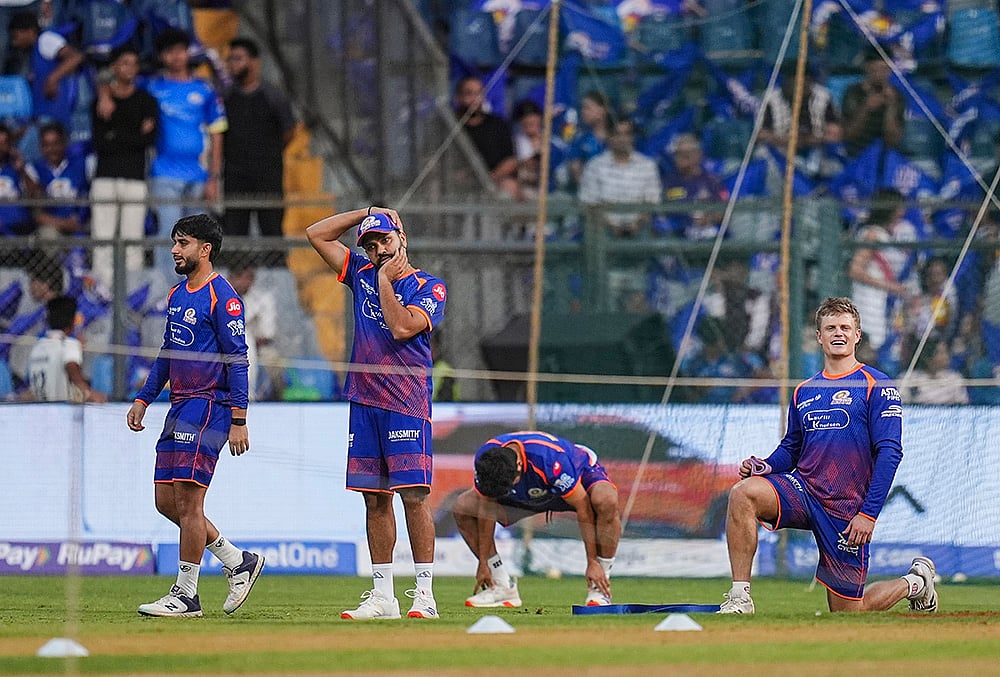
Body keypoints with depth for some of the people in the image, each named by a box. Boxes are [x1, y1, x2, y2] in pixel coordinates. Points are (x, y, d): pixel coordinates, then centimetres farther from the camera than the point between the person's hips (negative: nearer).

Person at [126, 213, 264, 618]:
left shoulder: (222, 297, -10)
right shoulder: (177, 295, 16)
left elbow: (238, 360, -14)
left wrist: (238, 421, -18)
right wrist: (143, 399, 18)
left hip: (209, 405, -9)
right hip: (180, 408, 9)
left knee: (188, 501, -9)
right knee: (167, 501, 8)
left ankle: (186, 595, -3)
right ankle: (238, 562, 20)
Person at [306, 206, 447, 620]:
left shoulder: (429, 287, 0)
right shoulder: (363, 275, 16)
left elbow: (401, 327, -17)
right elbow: (316, 234, 17)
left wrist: (386, 280, -6)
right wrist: (367, 213, 12)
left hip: (407, 403, -6)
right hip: (364, 400, 6)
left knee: (413, 494, -11)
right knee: (375, 499, 5)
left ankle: (425, 594, -12)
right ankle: (382, 594, 7)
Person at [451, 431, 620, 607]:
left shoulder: (551, 461, -42)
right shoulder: (485, 460, -29)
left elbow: (583, 508, -33)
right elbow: (486, 507, -14)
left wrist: (593, 562, -30)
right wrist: (483, 563, -11)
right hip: (528, 496, 5)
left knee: (606, 500, -40)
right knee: (462, 507, -11)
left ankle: (599, 591, -26)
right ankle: (503, 588, -1)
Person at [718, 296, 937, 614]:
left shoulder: (877, 387, -4)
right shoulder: (803, 392, 13)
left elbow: (889, 453, -10)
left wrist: (868, 514, -19)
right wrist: (765, 466, -3)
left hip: (847, 508, -4)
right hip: (803, 487, 4)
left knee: (846, 616, 0)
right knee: (742, 493, -27)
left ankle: (914, 582, 30)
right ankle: (739, 598, -25)